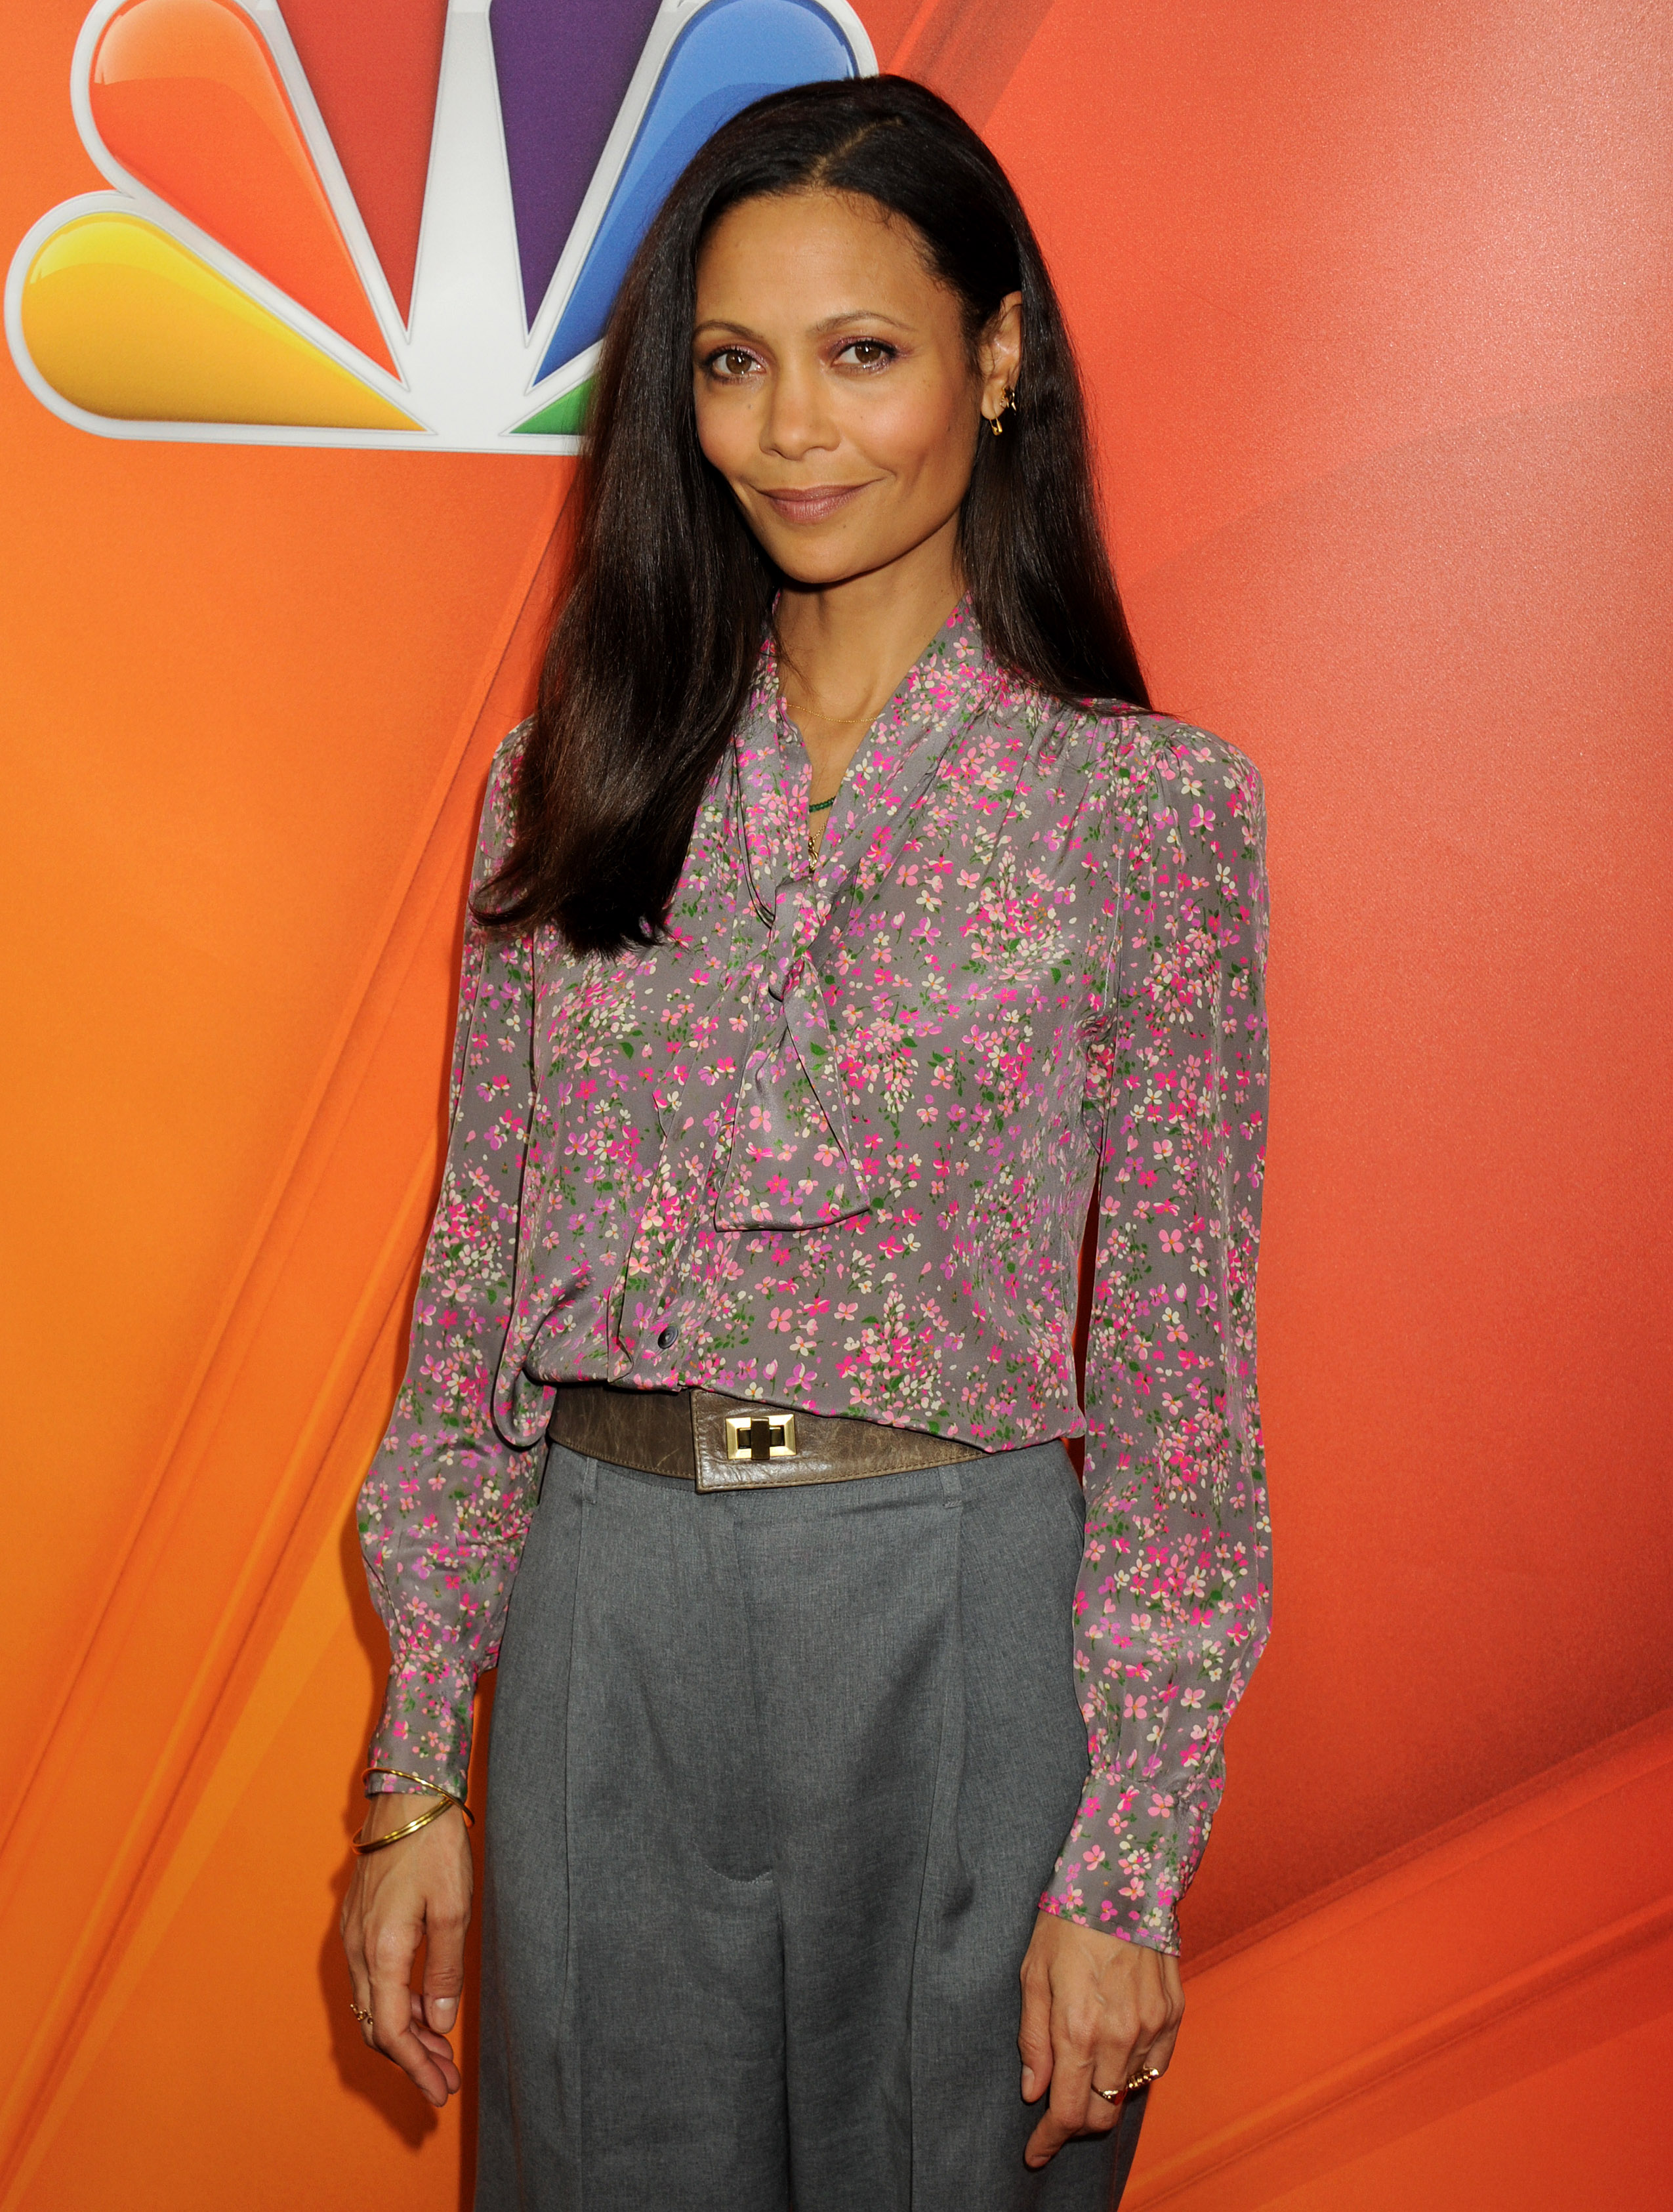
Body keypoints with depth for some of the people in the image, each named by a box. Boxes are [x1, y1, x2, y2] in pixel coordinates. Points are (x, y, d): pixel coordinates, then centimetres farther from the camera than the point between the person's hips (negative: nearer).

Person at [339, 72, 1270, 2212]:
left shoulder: (1147, 804, -4)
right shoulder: (577, 780, 5)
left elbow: (1179, 1362, -4)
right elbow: (476, 1281, 7)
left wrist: (1125, 1863, -7)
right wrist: (414, 1775, 5)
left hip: (965, 1626, -2)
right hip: (607, 1621, 3)